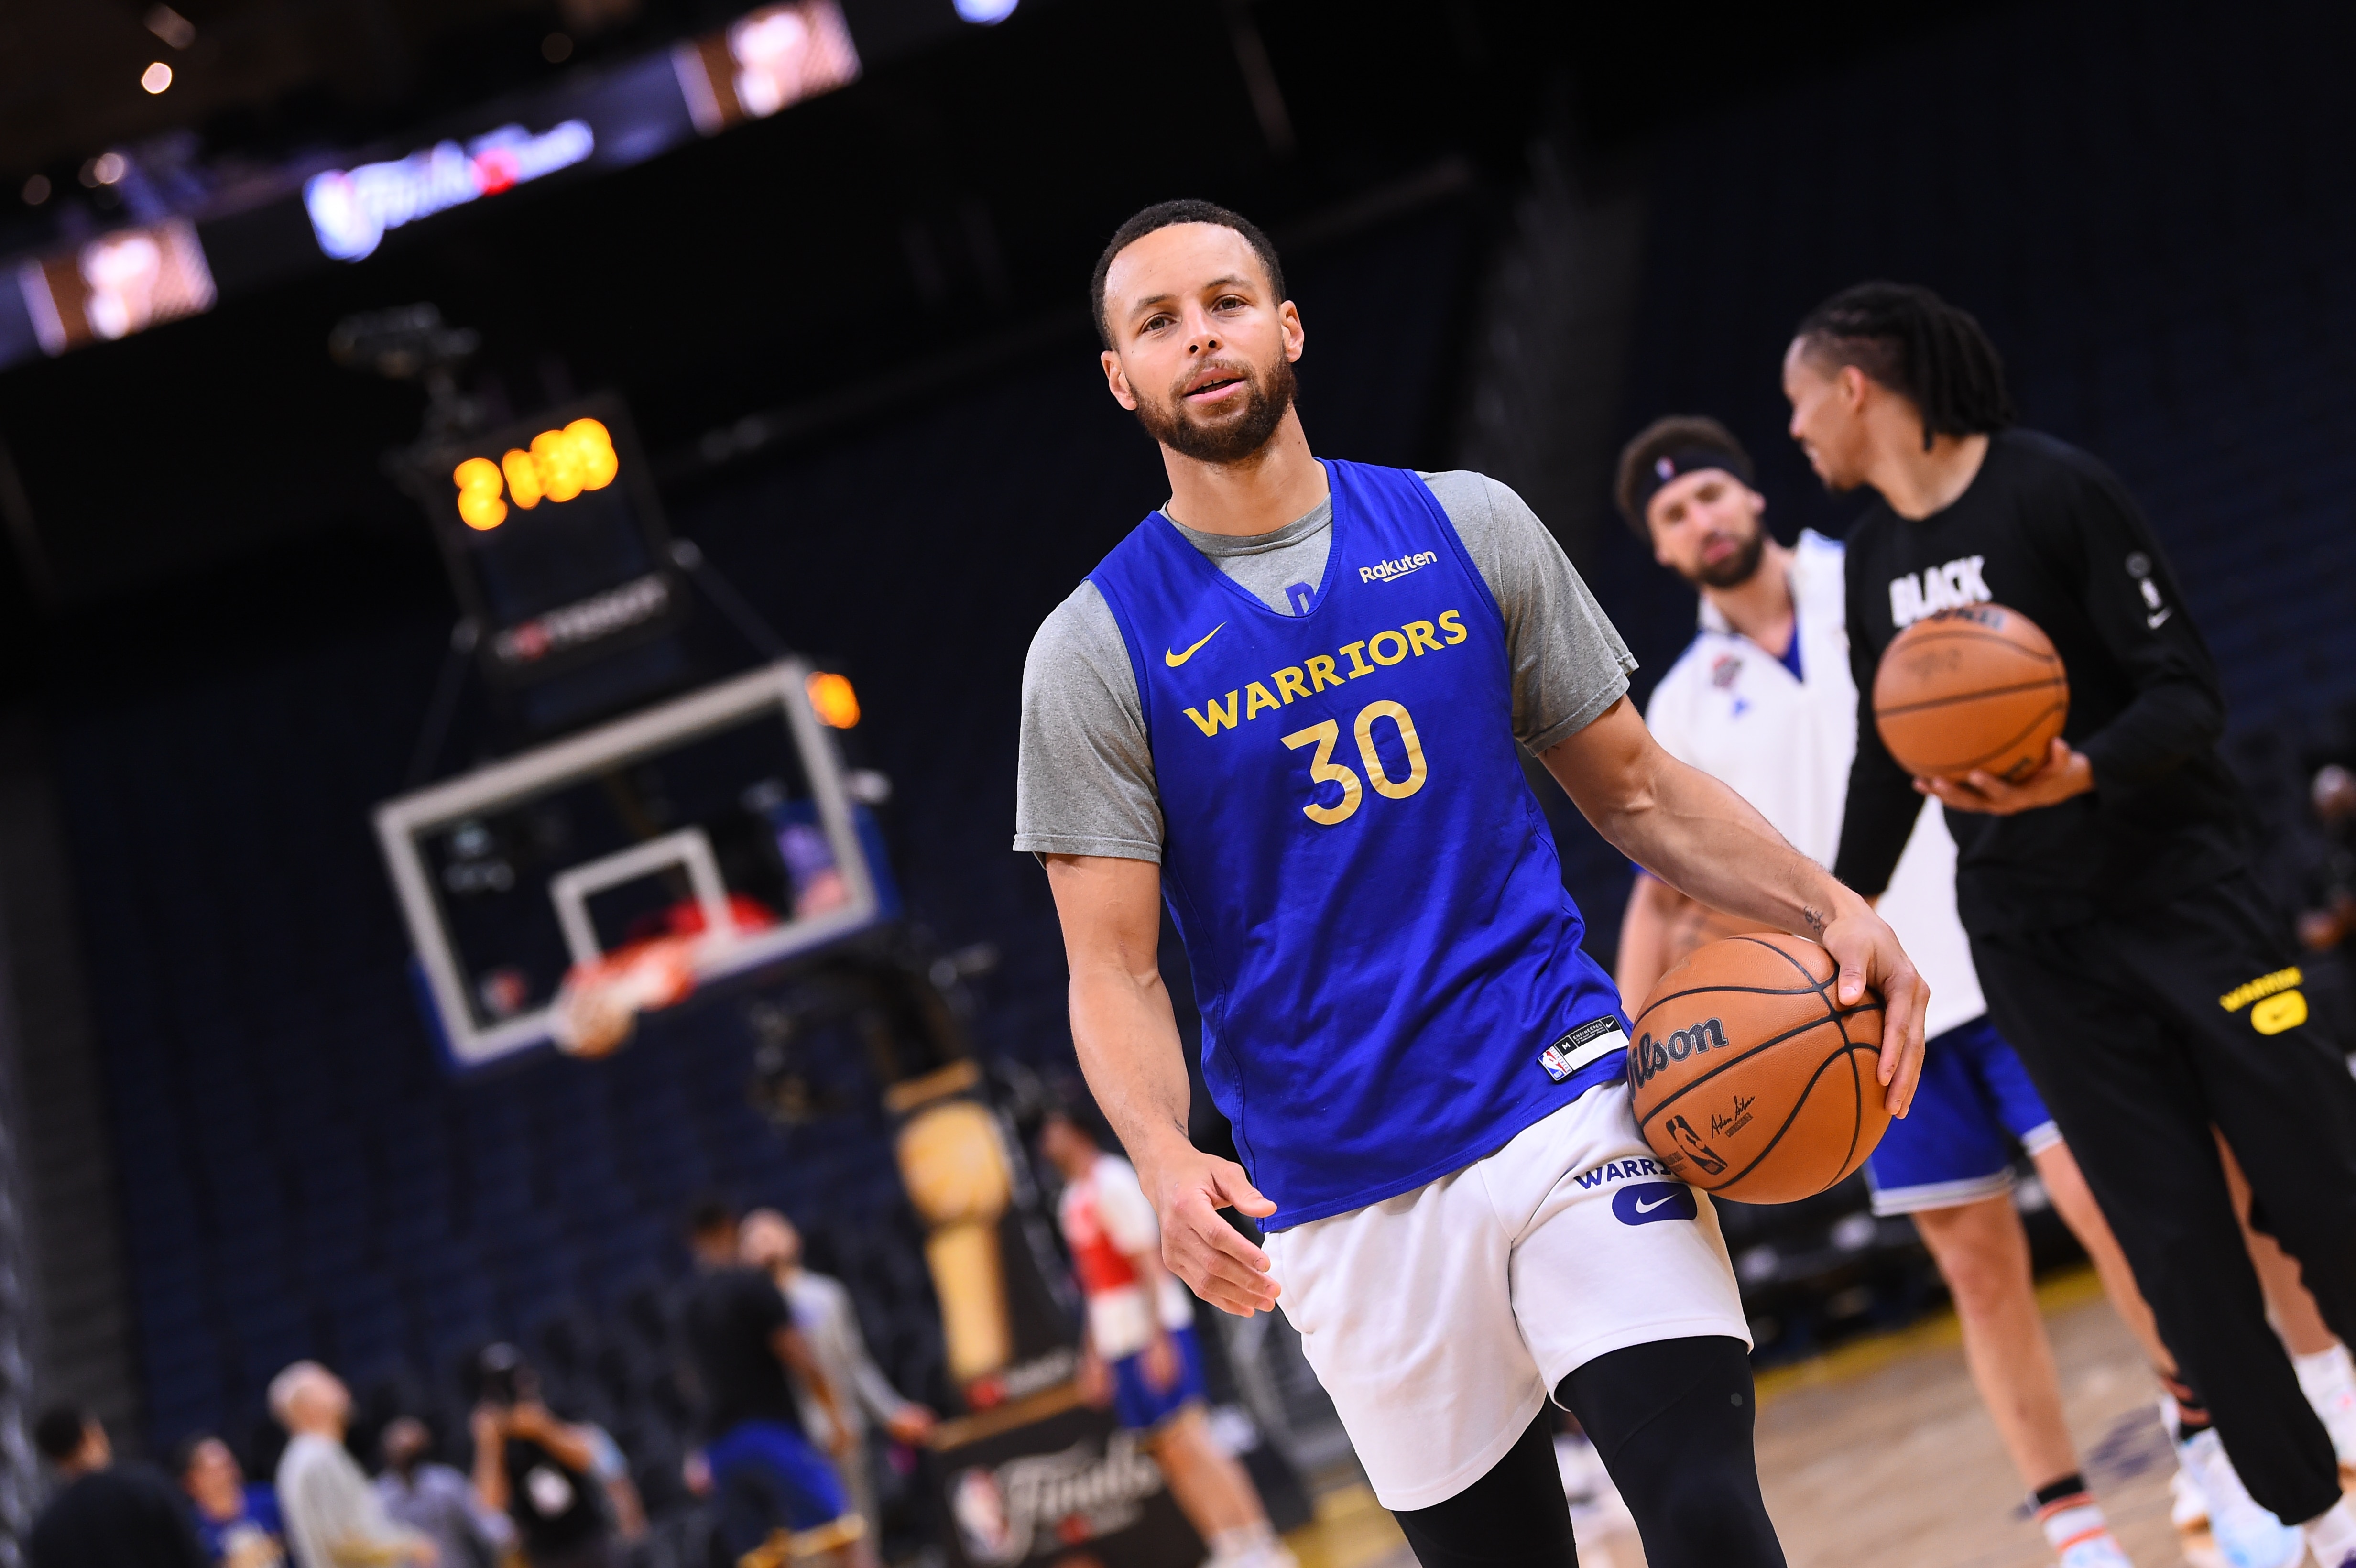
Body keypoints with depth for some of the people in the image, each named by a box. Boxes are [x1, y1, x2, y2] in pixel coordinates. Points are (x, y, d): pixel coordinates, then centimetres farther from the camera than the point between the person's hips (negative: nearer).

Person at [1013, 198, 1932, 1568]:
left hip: (1567, 1096, 0)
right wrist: (1165, 1160, -22)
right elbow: (1116, 970, -2)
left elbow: (1633, 788, 12)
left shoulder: (1468, 529, 6)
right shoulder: (1096, 652, 1)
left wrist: (1827, 907, -4)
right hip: (1341, 1197, 0)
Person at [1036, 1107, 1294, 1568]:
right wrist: (1093, 1353, 21)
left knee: (1187, 1441, -11)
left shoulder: (1113, 1182, -11)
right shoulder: (1073, 1200, 17)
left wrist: (1158, 1340, -22)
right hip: (1118, 1342, 9)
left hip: (1153, 1332, -9)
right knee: (1170, 1452, 6)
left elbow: (1149, 1262, -16)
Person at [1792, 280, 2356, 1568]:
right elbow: (1886, 759, 20)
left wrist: (2078, 774, -33)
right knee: (2175, 1239, -2)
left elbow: (2187, 693, -15)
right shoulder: (1874, 558, 9)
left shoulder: (2056, 490, -11)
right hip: (2029, 937, 5)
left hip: (2177, 882, -5)